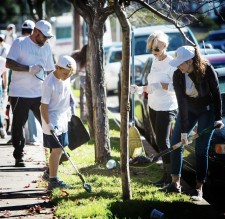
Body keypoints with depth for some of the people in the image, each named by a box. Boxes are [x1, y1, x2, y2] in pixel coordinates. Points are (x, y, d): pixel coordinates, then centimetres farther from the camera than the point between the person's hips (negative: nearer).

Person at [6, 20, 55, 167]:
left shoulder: (46, 47, 11)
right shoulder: (19, 43, -5)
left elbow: (51, 70, 17)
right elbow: (9, 63, -13)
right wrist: (29, 69, -20)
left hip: (39, 94, 4)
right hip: (19, 93, -4)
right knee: (18, 126, 3)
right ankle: (19, 157, 12)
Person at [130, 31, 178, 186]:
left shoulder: (171, 63, -14)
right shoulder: (155, 63, 12)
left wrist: (161, 85, -28)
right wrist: (139, 89, 8)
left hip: (167, 109, -8)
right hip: (154, 108, 8)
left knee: (163, 142, -7)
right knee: (160, 142, 10)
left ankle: (170, 178, -1)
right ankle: (165, 176, 14)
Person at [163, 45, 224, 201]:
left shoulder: (207, 70, -27)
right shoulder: (178, 75, -21)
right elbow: (182, 102, -22)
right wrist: (184, 130, -23)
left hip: (207, 111, -3)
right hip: (188, 110, 3)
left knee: (201, 150, -6)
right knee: (175, 143, -1)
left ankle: (199, 189, 1)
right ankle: (176, 183, 8)